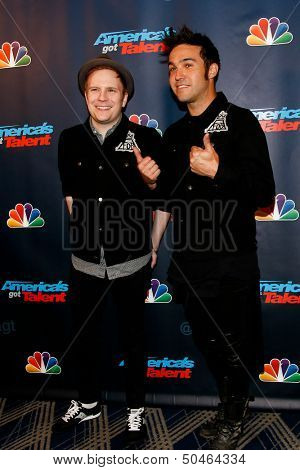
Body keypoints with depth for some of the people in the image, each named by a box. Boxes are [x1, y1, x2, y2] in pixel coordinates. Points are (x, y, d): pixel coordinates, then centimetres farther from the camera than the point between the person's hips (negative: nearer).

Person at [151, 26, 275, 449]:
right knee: (209, 345, 18)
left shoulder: (240, 122, -7)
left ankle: (233, 414, 36)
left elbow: (264, 195, -14)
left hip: (232, 263, -5)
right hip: (187, 264, 6)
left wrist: (218, 170, -24)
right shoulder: (174, 135, 11)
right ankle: (232, 403, 43)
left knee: (237, 348, 10)